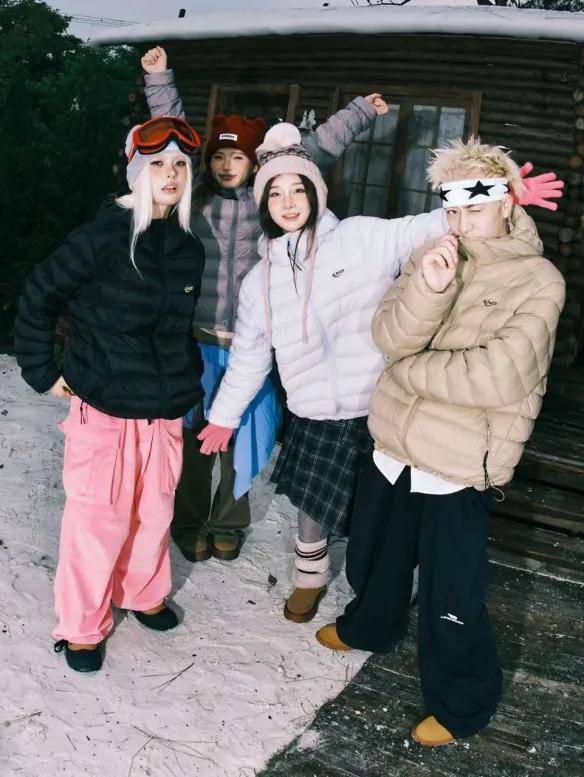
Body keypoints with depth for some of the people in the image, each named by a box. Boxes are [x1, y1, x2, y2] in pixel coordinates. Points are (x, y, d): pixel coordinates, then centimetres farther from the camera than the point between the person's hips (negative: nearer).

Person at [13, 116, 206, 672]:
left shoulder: (189, 249, 4)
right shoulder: (102, 237, -12)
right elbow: (38, 298, -6)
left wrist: (187, 379, 12)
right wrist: (43, 372, -5)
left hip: (165, 410, 5)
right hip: (103, 409, -5)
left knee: (154, 512, 15)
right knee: (98, 520, 3)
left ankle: (143, 594, 40)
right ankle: (82, 627, 23)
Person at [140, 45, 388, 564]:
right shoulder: (195, 193, 5)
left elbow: (316, 148, 9)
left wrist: (360, 111, 12)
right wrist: (160, 78, 1)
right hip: (195, 337, 0)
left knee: (242, 438, 8)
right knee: (191, 433, 5)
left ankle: (228, 524, 29)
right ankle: (189, 523, 25)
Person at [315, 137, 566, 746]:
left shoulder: (539, 283, -11)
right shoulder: (433, 256, 2)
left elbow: (500, 377, -22)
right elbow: (390, 336, -10)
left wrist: (409, 369, -12)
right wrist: (427, 289, -28)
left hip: (458, 466, -5)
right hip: (393, 444, 6)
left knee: (449, 597, 2)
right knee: (376, 554, 26)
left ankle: (461, 702, 28)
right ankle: (371, 625, 56)